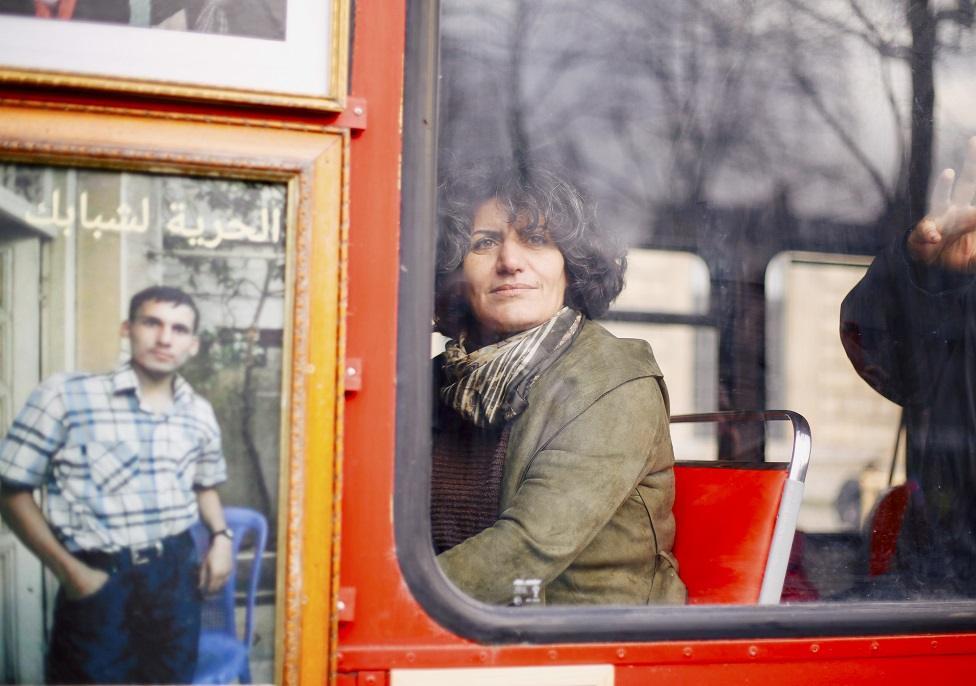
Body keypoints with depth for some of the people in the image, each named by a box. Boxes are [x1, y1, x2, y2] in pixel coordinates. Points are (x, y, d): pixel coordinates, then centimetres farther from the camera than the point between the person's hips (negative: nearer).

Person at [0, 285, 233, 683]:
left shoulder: (200, 414, 5)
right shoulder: (65, 396, -10)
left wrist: (220, 536, 3)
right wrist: (68, 571, -12)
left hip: (176, 574, 4)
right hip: (98, 580, -4)